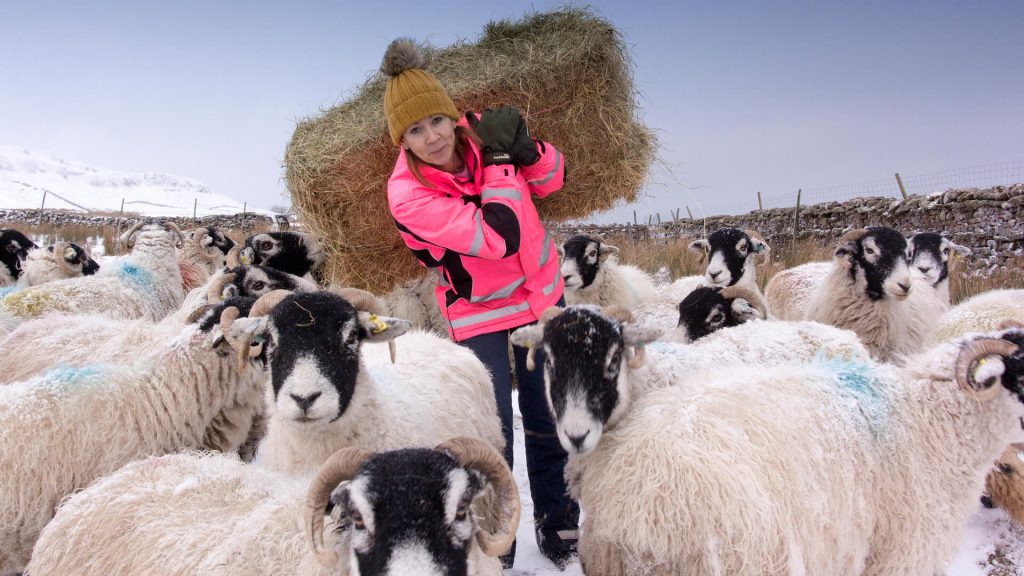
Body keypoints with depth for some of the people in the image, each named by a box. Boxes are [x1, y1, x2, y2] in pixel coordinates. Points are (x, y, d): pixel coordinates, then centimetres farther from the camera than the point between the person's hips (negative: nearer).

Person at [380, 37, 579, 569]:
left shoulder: (479, 133, -13)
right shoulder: (407, 193, -25)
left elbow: (550, 180, 0)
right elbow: (498, 239, -32)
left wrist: (523, 146, -20)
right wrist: (499, 159, -26)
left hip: (542, 294, 5)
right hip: (480, 314, -4)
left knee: (548, 416, 17)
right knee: (494, 432, -3)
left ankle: (556, 524, 39)